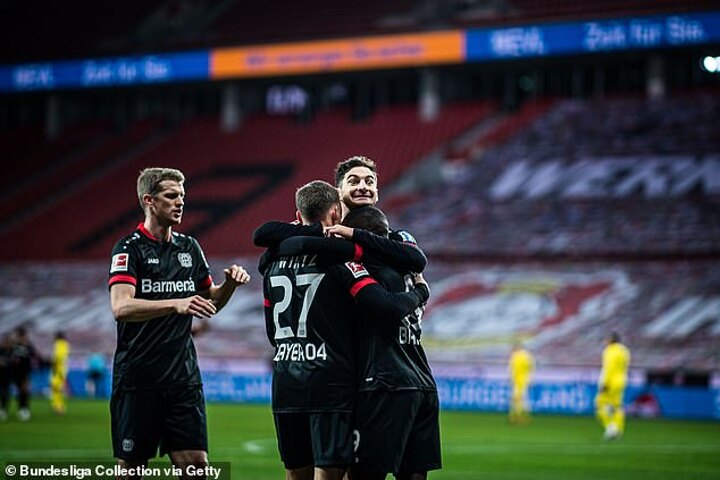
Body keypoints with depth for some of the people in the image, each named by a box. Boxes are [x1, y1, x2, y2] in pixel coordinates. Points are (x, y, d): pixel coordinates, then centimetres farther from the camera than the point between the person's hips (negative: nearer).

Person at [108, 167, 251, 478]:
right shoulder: (129, 248, -6)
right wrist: (176, 304, -33)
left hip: (183, 375, 5)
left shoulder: (189, 247, 13)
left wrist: (230, 283, 3)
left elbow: (211, 302, 24)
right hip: (138, 378, -5)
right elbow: (121, 307, -21)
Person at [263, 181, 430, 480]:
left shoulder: (274, 261, 11)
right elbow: (389, 306, -16)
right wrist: (420, 291, 3)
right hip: (330, 385, -6)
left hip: (284, 385, 6)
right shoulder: (337, 258, -9)